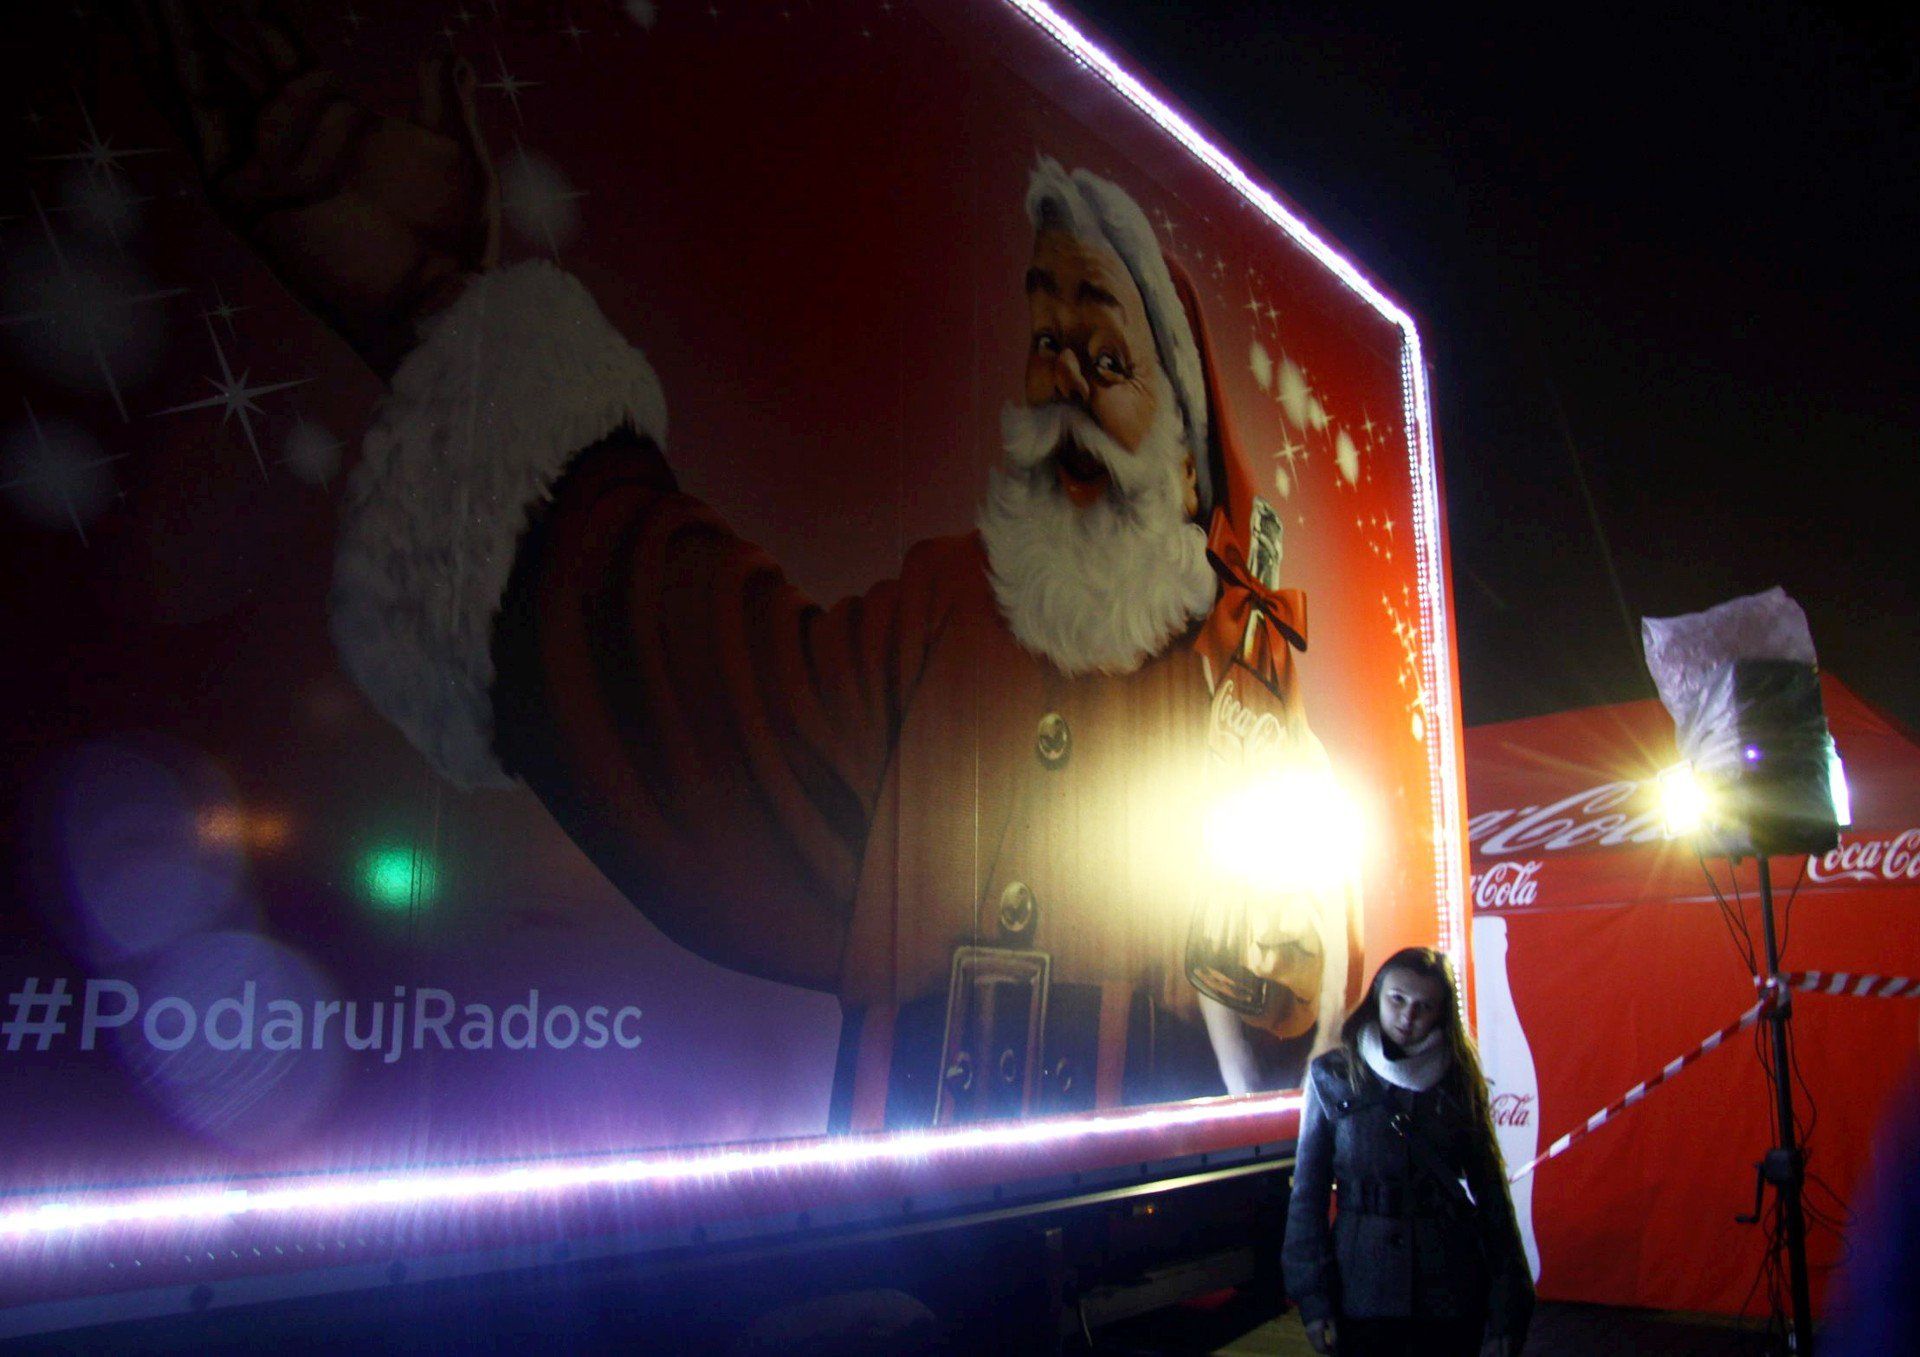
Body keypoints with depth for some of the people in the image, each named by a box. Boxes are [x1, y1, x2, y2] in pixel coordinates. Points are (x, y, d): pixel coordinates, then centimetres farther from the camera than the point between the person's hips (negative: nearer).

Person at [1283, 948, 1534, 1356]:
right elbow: (1308, 1190, -1)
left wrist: (1506, 1311, -2)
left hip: (1451, 1289, 1)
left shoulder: (1460, 1080, 1)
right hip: (1362, 1288, -1)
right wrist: (1312, 1297, -6)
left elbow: (1490, 1193, 2)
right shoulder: (1332, 1075, -2)